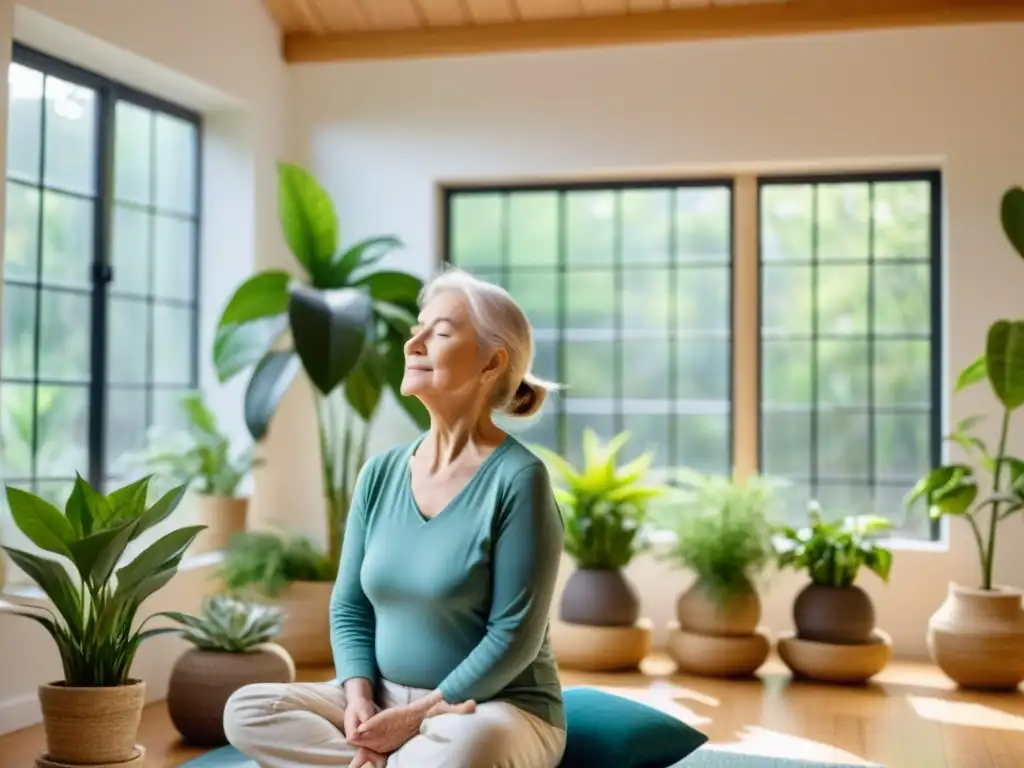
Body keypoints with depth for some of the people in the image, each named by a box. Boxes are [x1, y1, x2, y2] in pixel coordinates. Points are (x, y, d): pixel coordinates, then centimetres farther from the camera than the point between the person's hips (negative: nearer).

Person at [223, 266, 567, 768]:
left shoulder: (517, 478, -14)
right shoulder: (381, 473, 4)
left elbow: (514, 636, -16)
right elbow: (349, 608, 7)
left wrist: (417, 716, -18)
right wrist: (359, 698, -11)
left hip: (498, 709, -6)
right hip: (387, 700, 6)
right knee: (247, 711, -14)